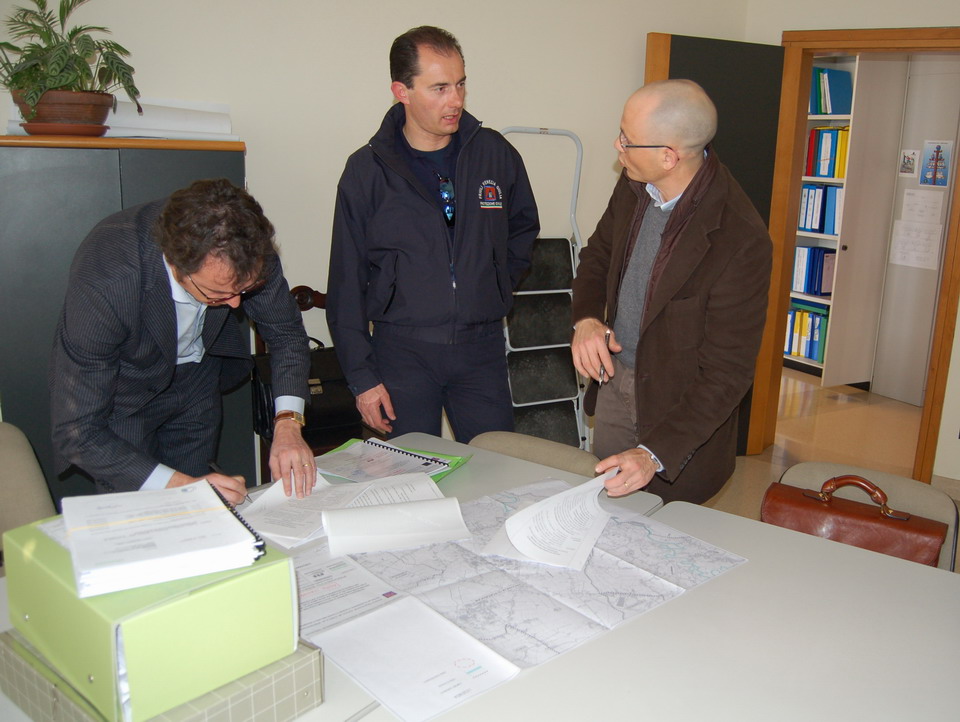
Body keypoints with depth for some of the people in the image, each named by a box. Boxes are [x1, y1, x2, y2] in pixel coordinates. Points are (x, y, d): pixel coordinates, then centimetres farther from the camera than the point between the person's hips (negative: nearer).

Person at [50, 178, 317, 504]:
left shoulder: (248, 249, -28)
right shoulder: (104, 281, -39)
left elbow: (285, 331, -11)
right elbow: (78, 432, -34)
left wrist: (287, 423, -25)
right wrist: (181, 485, -41)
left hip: (196, 375, 4)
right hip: (122, 390, -3)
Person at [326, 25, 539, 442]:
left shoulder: (494, 154, 2)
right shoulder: (367, 170, -3)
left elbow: (524, 228, 21)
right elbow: (346, 284, -2)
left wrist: (494, 290, 7)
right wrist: (361, 376, -5)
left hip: (481, 346, 2)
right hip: (402, 350, -1)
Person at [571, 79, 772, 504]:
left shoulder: (740, 241, -29)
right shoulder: (634, 185, -7)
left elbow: (726, 371, -25)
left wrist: (656, 454, -31)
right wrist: (586, 318, -10)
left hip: (681, 407, -6)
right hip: (614, 378, 6)